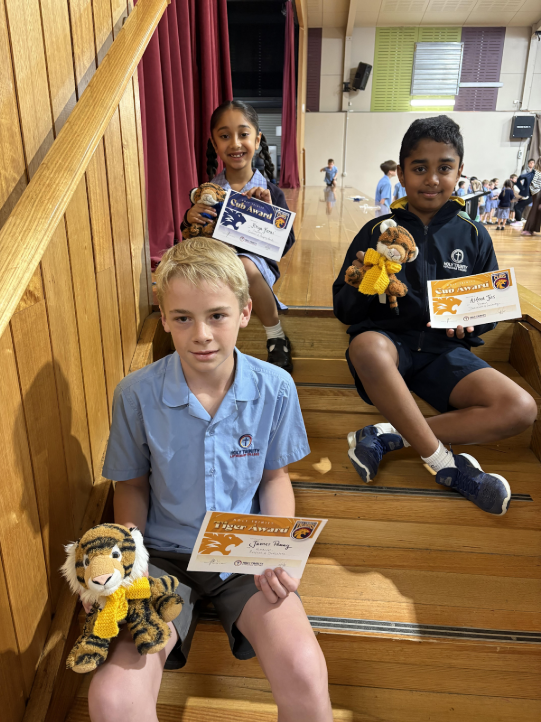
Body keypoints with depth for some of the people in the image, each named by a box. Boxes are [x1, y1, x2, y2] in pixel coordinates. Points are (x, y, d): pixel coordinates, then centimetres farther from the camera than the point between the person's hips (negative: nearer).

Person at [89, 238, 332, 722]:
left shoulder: (275, 388, -10)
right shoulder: (136, 395, -12)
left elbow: (275, 476, 4)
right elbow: (132, 486, 3)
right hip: (165, 555, 1)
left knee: (304, 670, -24)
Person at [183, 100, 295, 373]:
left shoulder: (271, 192, 1)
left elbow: (284, 246, -4)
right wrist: (190, 219, -12)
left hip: (257, 262, -1)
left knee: (244, 266, -37)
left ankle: (277, 339, -15)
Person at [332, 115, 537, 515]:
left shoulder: (473, 235, 10)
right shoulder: (377, 231, 5)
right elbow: (344, 309, 4)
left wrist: (471, 321, -8)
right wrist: (361, 286, -18)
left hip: (445, 349, 3)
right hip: (388, 338, -2)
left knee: (520, 409, -21)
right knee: (366, 348, -39)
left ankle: (388, 436, -19)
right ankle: (447, 465, -24)